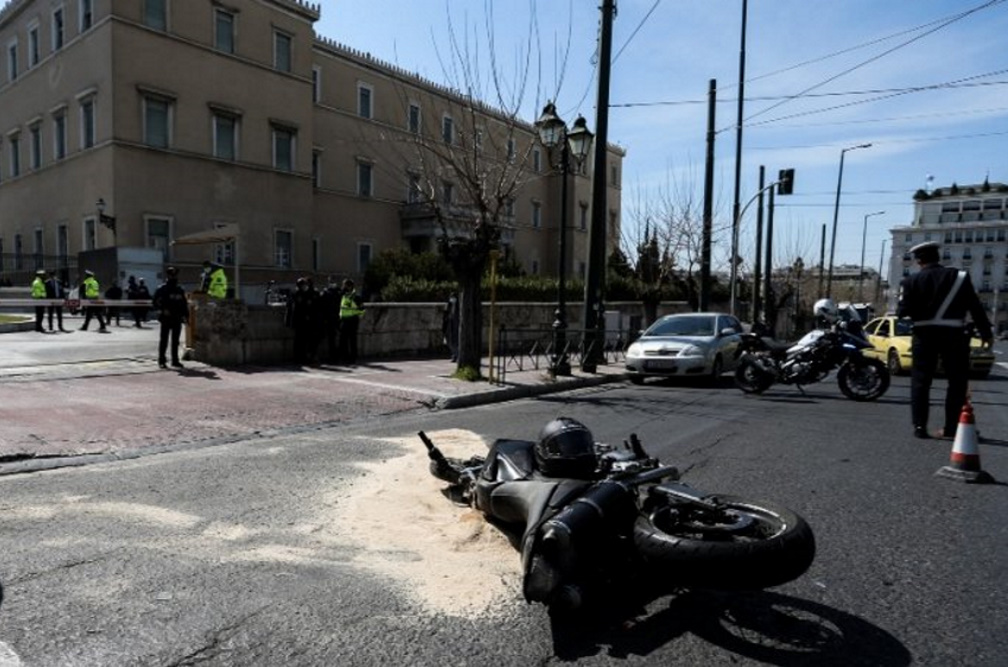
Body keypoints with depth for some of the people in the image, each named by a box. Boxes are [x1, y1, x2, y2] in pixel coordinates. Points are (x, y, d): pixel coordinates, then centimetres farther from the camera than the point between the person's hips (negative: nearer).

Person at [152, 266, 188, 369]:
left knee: (175, 340, 10)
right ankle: (162, 360, 6)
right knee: (164, 340, 0)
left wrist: (185, 315, 9)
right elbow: (156, 303, -9)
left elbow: (184, 303, 18)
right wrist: (163, 310, -22)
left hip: (177, 319, 5)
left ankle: (175, 360, 16)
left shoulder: (180, 290, 14)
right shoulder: (161, 289, -3)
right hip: (166, 318, -5)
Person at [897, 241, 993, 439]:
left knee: (920, 381, 7)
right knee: (957, 382, 9)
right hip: (953, 334, 0)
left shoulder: (911, 281, -4)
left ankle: (919, 426, 2)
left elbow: (903, 311, -9)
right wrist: (986, 333, 4)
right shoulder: (959, 276, -1)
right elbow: (976, 307, -1)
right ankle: (951, 428, 9)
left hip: (924, 335, 0)